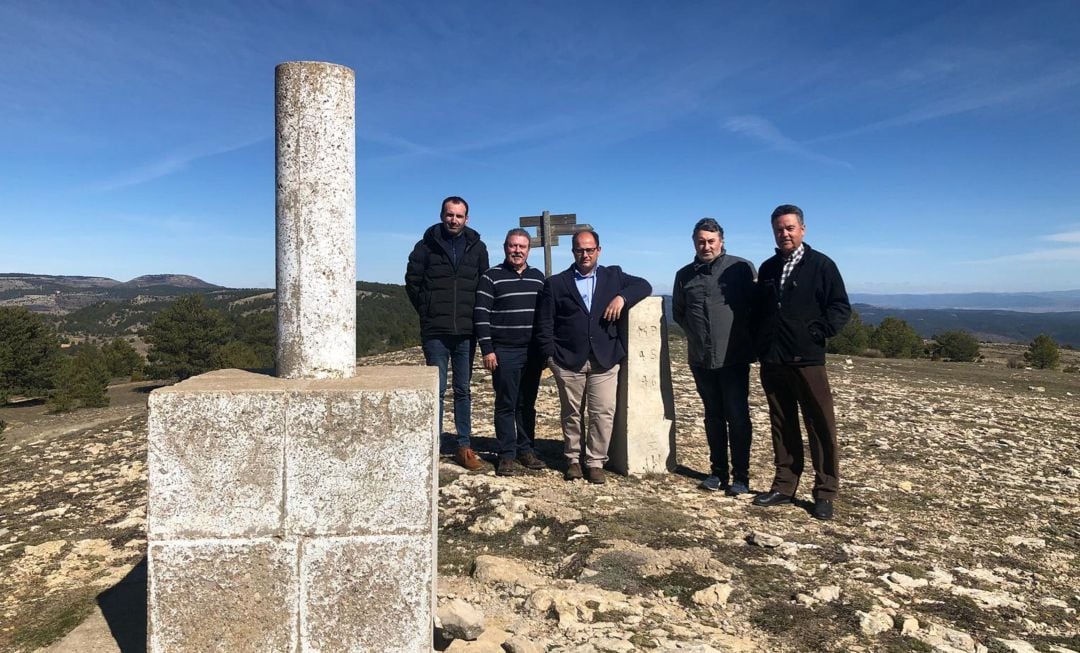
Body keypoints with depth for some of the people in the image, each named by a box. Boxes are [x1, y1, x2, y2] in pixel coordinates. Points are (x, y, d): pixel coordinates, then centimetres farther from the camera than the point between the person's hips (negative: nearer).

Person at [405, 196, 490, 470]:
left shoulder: (477, 247, 8)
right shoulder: (427, 245, 1)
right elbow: (412, 282, 4)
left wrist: (476, 316, 4)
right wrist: (427, 313, 0)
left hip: (466, 332, 2)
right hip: (436, 332, -2)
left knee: (463, 390, 9)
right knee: (436, 390, 1)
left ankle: (464, 447, 16)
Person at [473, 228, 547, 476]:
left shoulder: (538, 277, 12)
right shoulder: (491, 277, -1)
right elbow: (481, 315, -5)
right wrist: (487, 350, -11)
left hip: (533, 353, 4)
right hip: (504, 353, -4)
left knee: (527, 404, 10)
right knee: (506, 405, 1)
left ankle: (525, 450, 21)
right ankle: (506, 454, 9)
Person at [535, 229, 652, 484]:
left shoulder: (614, 276, 12)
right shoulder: (555, 283, 8)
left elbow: (643, 286, 8)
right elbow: (544, 323, 5)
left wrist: (622, 297, -10)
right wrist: (550, 355, -4)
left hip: (604, 360, 1)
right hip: (568, 361, 0)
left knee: (603, 413, -1)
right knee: (571, 413, 8)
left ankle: (596, 462, 12)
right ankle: (573, 460, 22)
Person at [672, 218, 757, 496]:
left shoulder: (741, 268, -5)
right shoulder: (685, 275, 7)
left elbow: (755, 306, 0)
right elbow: (678, 312, 18)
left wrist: (745, 338, 1)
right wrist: (697, 333, 10)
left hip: (734, 358, -3)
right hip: (700, 359, 4)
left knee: (738, 417, 0)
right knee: (713, 416, 13)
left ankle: (741, 475, 10)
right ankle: (718, 470, 23)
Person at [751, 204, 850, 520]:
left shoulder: (821, 265, 0)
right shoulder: (768, 268, 15)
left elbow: (840, 307, -3)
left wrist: (817, 333, -12)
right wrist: (760, 341, 10)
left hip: (807, 360, -5)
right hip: (772, 361, 5)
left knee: (821, 427, -1)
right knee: (782, 426, 11)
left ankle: (825, 494, 8)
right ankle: (784, 486, 19)